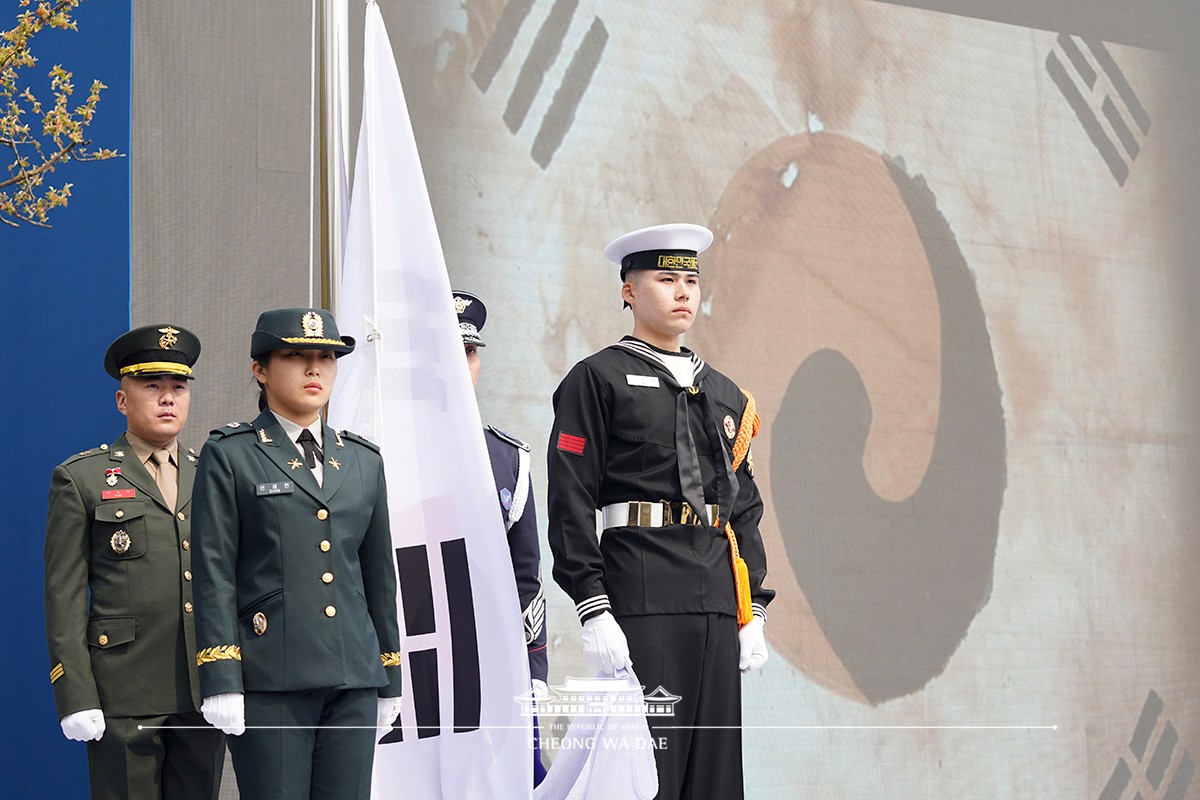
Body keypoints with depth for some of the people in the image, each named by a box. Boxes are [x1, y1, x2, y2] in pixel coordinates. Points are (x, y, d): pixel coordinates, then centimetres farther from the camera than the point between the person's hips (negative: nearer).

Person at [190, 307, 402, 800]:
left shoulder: (363, 460, 16)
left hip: (353, 680, 4)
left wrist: (389, 680, 17)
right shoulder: (229, 456, 3)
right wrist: (221, 682, -11)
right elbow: (214, 574, -3)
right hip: (269, 681, -4)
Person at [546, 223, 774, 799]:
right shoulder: (597, 379, 0)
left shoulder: (725, 395, 19)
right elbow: (571, 503, -6)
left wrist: (753, 612, 12)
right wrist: (593, 612, -14)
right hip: (640, 597, -6)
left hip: (717, 602, 6)